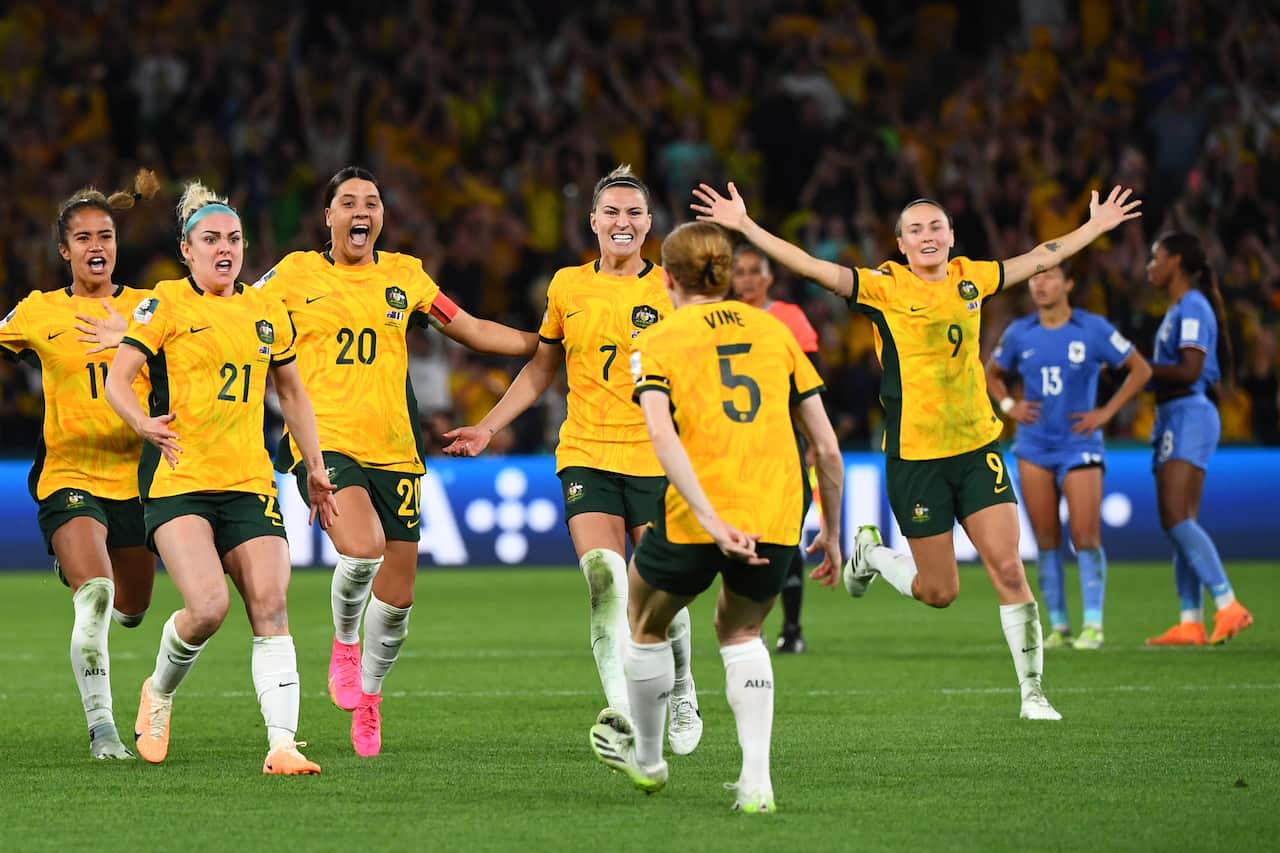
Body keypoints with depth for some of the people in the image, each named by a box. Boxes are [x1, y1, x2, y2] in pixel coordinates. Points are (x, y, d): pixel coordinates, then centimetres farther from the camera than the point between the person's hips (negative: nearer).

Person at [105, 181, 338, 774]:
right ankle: (159, 693, 11)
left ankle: (282, 745, -14)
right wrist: (143, 422, -28)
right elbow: (117, 379, -7)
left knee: (270, 608, -11)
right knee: (208, 605, -20)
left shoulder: (266, 312, 14)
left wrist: (315, 469, 22)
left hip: (250, 481, 4)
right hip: (178, 480, -4)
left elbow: (291, 392, 26)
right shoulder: (165, 305, 0)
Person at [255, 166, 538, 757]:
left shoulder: (405, 275, 11)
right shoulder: (296, 274, 3)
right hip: (323, 441, -3)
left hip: (394, 449, 3)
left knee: (398, 591, 4)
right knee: (363, 547, -29)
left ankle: (368, 692, 31)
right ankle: (343, 643, 3)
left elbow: (474, 331, 19)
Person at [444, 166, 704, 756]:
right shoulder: (567, 286, 8)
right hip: (586, 456, 1)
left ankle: (680, 696, 26)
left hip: (656, 458, -1)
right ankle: (623, 714, -17)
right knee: (604, 585, -16)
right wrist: (488, 428, 15)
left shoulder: (669, 288, 1)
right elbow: (540, 369, 19)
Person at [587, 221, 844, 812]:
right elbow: (826, 444, 10)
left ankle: (647, 758, 44)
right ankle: (756, 781, 13)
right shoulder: (774, 330, 14)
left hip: (693, 520, -3)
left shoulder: (657, 342, 4)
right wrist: (831, 533, 20)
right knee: (740, 632, 28)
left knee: (647, 625, 26)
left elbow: (661, 435, -15)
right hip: (777, 520, 3)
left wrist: (712, 522, -21)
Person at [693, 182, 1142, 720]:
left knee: (1008, 567, -7)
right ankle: (871, 554, 34)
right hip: (915, 458, -3)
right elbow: (812, 267, -14)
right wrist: (744, 226, -22)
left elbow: (1042, 257, 22)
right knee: (939, 592, 3)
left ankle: (1032, 690, 2)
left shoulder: (971, 279, 7)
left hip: (977, 447, 3)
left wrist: (1097, 226, 29)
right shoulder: (884, 288, -6)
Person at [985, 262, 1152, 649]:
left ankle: (1093, 625, -3)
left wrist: (1107, 412, -5)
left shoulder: (1094, 330, -4)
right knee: (1046, 540, 3)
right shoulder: (1019, 334, 5)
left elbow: (1140, 370, 2)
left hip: (1079, 445, -3)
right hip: (1034, 447, 3)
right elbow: (991, 373, 23)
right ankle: (1058, 627, 10)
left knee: (1086, 536, -9)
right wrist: (1009, 406, 5)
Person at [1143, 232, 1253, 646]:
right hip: (1174, 418, 10)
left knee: (1177, 519, -18)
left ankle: (1228, 606, -21)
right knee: (1178, 523, 6)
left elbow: (1189, 370, -20)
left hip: (1189, 416, -10)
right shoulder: (1177, 309, 19)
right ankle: (1191, 622, 5)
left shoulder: (1192, 307, -11)